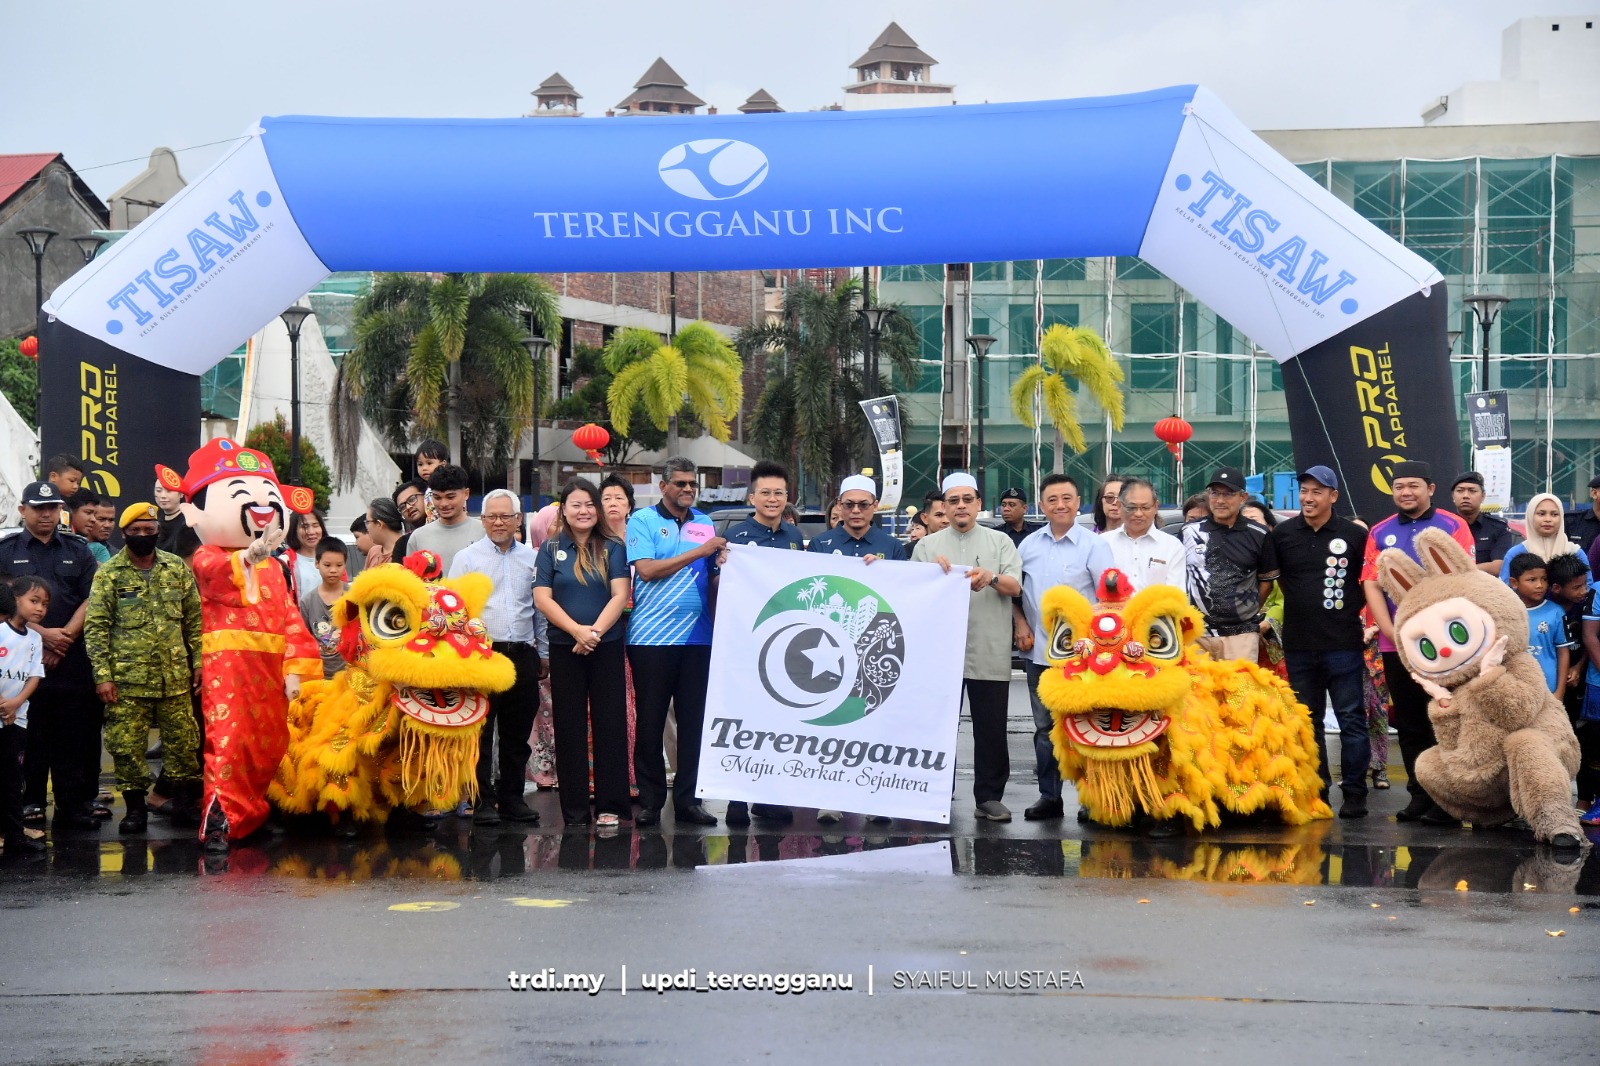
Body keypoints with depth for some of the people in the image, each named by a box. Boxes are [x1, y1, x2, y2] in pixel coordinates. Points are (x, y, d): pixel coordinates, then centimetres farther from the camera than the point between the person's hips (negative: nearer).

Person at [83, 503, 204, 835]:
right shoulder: (109, 574, -1)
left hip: (175, 676, 2)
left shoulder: (177, 568, 8)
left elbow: (195, 619, 12)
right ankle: (135, 808, 11)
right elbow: (95, 627, -3)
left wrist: (200, 661, 6)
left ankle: (185, 804, 17)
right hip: (127, 679, -2)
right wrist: (102, 675, -8)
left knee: (183, 742, 5)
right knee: (127, 745, 0)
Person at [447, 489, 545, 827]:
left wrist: (543, 653, 18)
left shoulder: (531, 558, 13)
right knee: (481, 731, -4)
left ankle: (512, 798, 16)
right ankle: (483, 801, 0)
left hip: (522, 654, 3)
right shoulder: (466, 557, 4)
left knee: (517, 733, 8)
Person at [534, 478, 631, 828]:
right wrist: (577, 631, -13)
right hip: (564, 648, 1)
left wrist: (596, 630, -16)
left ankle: (611, 805, 4)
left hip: (607, 645, 0)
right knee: (569, 726, 3)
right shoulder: (551, 549, 6)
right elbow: (542, 598, -2)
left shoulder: (613, 548, 5)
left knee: (610, 722, -1)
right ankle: (574, 809, 7)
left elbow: (620, 595, -3)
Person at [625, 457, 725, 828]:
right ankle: (650, 800, 9)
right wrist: (699, 552, -13)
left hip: (697, 637, 4)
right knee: (650, 721, 2)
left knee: (694, 721, 4)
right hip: (651, 637, -4)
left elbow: (714, 579, 17)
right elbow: (646, 570, -13)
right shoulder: (642, 521, 1)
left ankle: (687, 800, 10)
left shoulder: (706, 525, 14)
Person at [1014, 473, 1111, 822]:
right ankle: (1049, 796, 17)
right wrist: (1020, 623, 4)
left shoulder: (1093, 545, -4)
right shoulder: (1029, 545, 9)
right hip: (1039, 650, 5)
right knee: (1044, 726, 10)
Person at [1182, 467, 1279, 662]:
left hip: (1241, 633, -1)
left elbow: (1266, 580, 14)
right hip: (1196, 631, 1)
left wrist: (1249, 611, 10)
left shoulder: (1258, 535, 3)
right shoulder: (1189, 532, 6)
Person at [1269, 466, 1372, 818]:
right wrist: (1300, 604, 12)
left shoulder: (1354, 535, -2)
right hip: (1298, 644, 3)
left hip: (1343, 643, -3)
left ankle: (1354, 792, 4)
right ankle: (1315, 791, 18)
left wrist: (1352, 607, 1)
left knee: (1351, 719, -2)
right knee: (1308, 720, 10)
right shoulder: (1282, 534, 5)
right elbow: (1273, 577, 19)